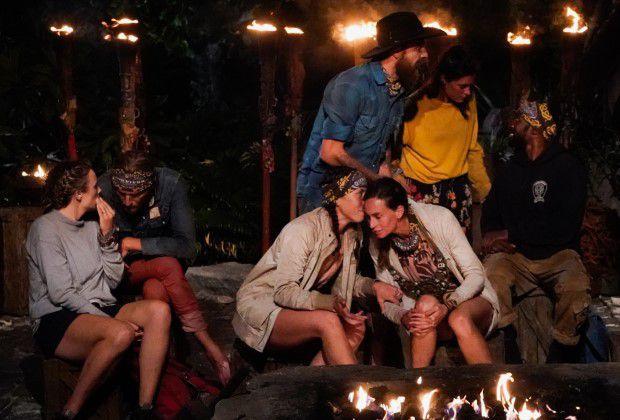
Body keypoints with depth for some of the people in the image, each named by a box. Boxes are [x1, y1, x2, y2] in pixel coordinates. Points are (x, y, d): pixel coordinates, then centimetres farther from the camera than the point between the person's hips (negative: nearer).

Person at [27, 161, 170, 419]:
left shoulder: (91, 228, 17)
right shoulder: (46, 228, -6)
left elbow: (113, 280, 11)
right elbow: (61, 294, -14)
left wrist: (107, 235, 0)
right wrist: (112, 321, -19)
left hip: (100, 311, 7)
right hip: (57, 319, -7)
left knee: (159, 310, -20)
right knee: (121, 334, -36)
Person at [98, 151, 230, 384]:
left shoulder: (171, 184, -22)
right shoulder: (103, 188, -22)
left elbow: (187, 246, -23)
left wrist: (138, 244, -25)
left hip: (163, 257, 1)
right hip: (125, 267, -1)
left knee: (155, 290, -34)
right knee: (168, 266, -32)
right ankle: (209, 346, -30)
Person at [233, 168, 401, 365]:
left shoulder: (351, 234, 4)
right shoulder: (303, 229, -23)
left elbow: (343, 281, 15)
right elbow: (284, 291, -26)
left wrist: (373, 286, -6)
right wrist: (330, 303, -39)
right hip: (259, 308, -8)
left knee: (356, 327, -15)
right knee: (328, 322, -31)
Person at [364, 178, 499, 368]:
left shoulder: (439, 218, -16)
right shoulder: (377, 246, -5)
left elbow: (476, 275, -15)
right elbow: (387, 302, -1)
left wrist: (447, 306, -31)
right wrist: (404, 317, -25)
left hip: (471, 300, -2)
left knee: (459, 320, -37)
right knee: (425, 302, -33)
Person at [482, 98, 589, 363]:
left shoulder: (568, 168, 0)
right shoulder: (508, 171, 17)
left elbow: (564, 227, -10)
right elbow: (490, 212, 22)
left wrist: (509, 233, -9)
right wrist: (491, 236, -4)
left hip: (557, 254, -3)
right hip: (514, 255, 3)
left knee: (576, 288, -35)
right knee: (491, 274, -31)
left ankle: (561, 352, -12)